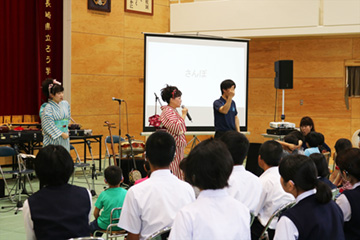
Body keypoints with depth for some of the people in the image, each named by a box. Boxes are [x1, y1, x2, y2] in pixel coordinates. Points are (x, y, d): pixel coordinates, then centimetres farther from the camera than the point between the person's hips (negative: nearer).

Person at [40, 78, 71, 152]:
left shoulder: (65, 104, 7)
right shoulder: (48, 108, -12)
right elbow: (49, 125, -15)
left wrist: (66, 129, 11)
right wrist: (61, 134, -14)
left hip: (65, 140, 6)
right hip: (53, 140, -6)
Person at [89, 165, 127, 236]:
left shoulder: (103, 195, -16)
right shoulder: (126, 193, -12)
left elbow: (96, 213, -8)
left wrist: (98, 219, 13)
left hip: (106, 226, -2)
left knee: (91, 226, 26)